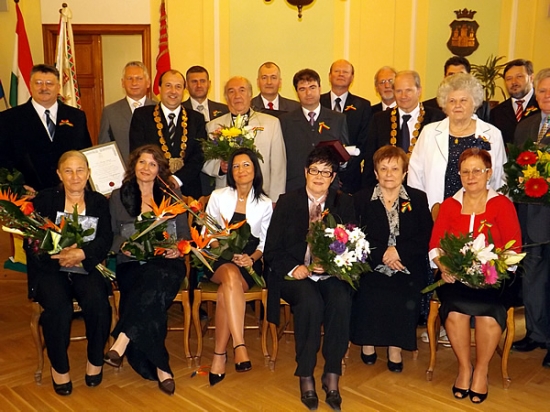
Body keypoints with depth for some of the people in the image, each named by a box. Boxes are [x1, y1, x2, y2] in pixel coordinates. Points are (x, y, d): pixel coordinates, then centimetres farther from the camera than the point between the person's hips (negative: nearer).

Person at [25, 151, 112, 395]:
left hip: (87, 268, 1)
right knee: (58, 309, -29)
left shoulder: (99, 202, 10)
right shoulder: (44, 199, 5)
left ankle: (95, 360, -2)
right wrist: (58, 253, -20)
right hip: (50, 268, -1)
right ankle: (59, 366, -4)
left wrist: (82, 253, -22)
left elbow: (105, 240, -3)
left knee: (97, 303, -28)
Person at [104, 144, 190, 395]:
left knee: (154, 281, -38)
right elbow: (111, 236, 13)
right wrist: (123, 246, -9)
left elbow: (184, 234, 12)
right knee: (150, 299, -33)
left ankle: (121, 342, -37)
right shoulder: (118, 197, 14)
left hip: (166, 262, 0)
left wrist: (178, 248, -9)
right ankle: (160, 368, -28)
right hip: (131, 264, 0)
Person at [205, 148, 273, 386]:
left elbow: (265, 242, 7)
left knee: (225, 292, -33)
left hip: (249, 262, 0)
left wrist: (252, 258, -13)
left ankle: (219, 355, -25)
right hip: (219, 261, 0)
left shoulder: (264, 204, 8)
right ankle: (239, 346, -41)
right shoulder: (218, 197, 8)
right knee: (230, 275, -37)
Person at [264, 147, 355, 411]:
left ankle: (332, 375, -18)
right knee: (310, 301, -33)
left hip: (331, 274, 1)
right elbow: (272, 250, 3)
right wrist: (293, 268, -15)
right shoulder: (286, 202, 7)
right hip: (295, 275, -1)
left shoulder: (344, 204, 10)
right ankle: (305, 377, -18)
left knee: (341, 300, -31)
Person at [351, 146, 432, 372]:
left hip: (407, 267, 1)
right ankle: (367, 341, -3)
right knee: (369, 292, -29)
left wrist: (399, 251, -14)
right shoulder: (361, 199, 8)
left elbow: (426, 237, 1)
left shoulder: (418, 199, 10)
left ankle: (395, 345, -7)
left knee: (405, 293, -28)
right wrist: (381, 254, -15)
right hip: (371, 265, 0)